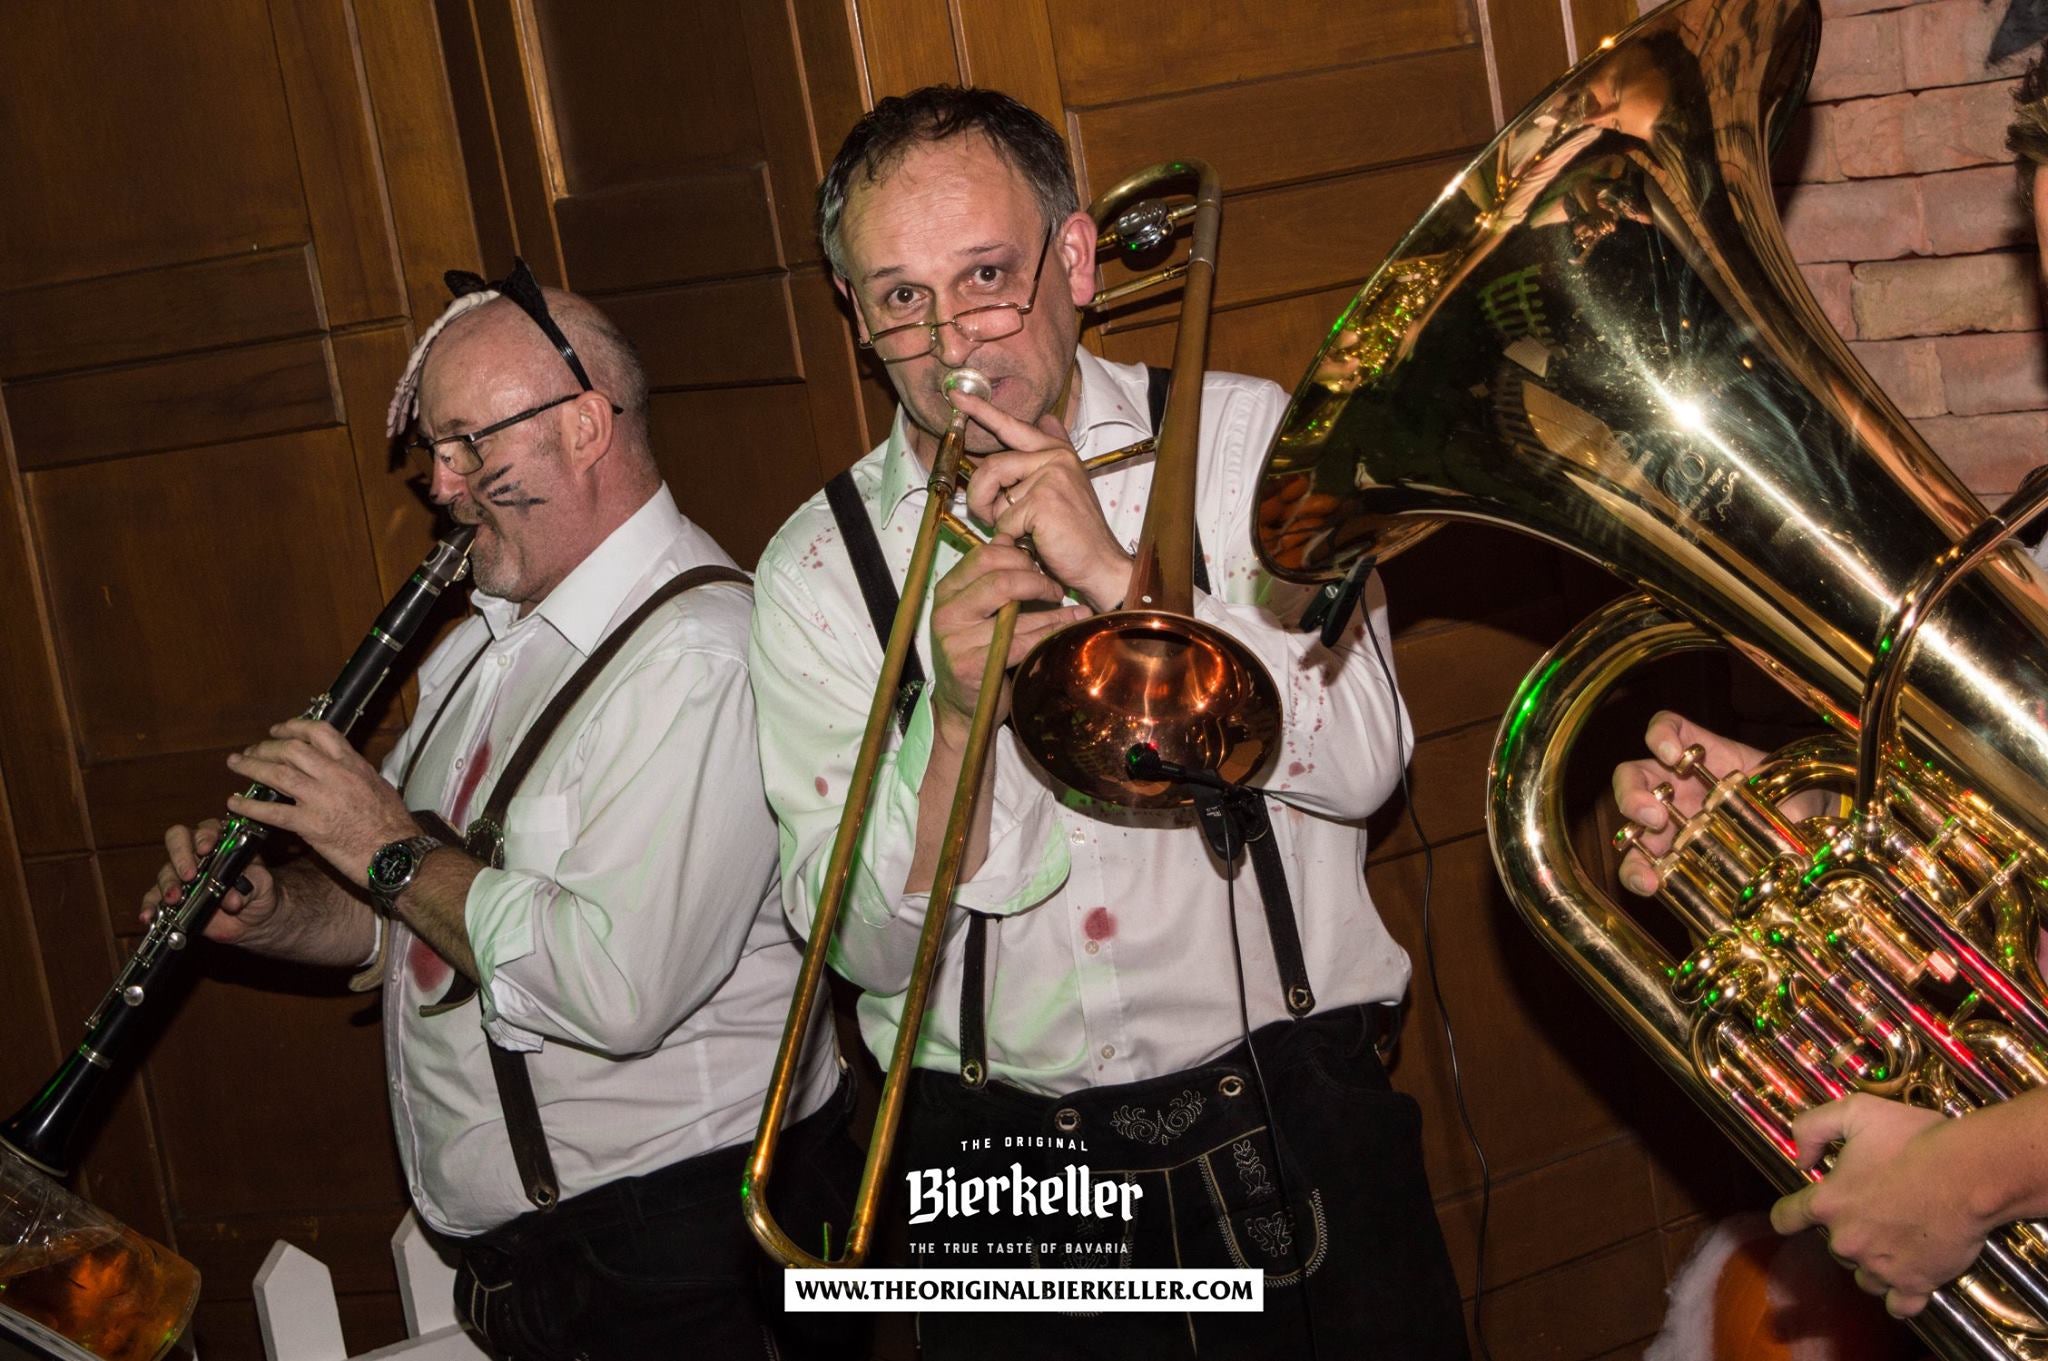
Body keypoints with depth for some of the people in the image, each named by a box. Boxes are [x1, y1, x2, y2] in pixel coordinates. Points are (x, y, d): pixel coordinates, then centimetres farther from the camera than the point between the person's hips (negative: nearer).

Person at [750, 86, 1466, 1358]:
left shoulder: (1243, 437, 1)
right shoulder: (816, 571, 0)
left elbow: (1361, 757, -10)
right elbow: (863, 947, -4)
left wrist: (1120, 576, -18)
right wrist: (953, 721, -20)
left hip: (1295, 1144, 0)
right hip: (1006, 1183, 0)